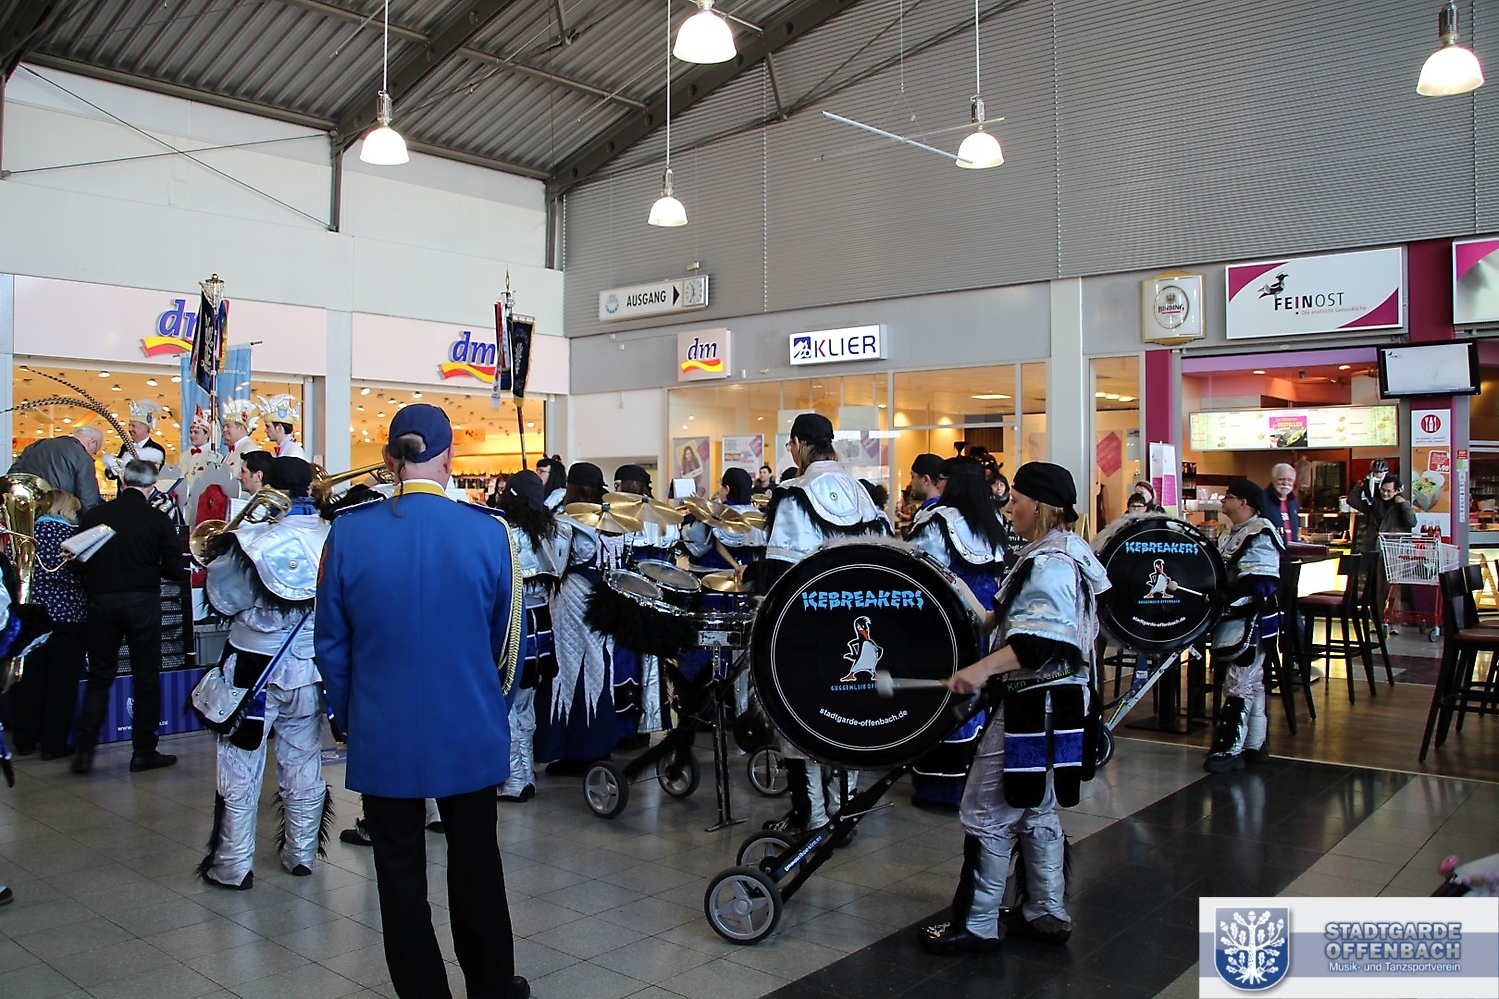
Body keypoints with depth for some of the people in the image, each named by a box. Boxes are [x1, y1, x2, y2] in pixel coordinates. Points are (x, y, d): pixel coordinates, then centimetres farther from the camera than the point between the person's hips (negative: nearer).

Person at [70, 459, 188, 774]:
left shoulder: (93, 516, 0)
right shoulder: (158, 519, -6)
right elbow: (175, 570, -8)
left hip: (101, 601, 2)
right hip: (142, 602, -2)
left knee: (99, 675, 14)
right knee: (146, 678, 7)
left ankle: (85, 750, 10)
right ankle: (143, 752, 11)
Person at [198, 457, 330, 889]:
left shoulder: (254, 540, -16)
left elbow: (222, 599, -10)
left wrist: (223, 554, 3)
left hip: (255, 670, -3)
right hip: (310, 671, 3)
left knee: (240, 771, 8)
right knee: (304, 765, 16)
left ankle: (233, 866, 14)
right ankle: (302, 854, 26)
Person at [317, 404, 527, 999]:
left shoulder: (348, 533, -10)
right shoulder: (488, 531, -11)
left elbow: (331, 643, 0)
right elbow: (507, 640, 0)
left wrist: (351, 718, 14)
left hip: (384, 737, 0)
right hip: (470, 735, 1)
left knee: (400, 876, 13)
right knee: (476, 864, 17)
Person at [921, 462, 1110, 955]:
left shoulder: (1051, 564, -20)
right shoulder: (1065, 551, 13)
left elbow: (1045, 640, -32)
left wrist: (982, 668, -40)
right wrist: (996, 618, 19)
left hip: (1035, 706, -11)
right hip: (1052, 700, 11)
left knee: (986, 813, -3)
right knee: (1036, 813, 19)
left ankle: (976, 925, 7)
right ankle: (1045, 913, 29)